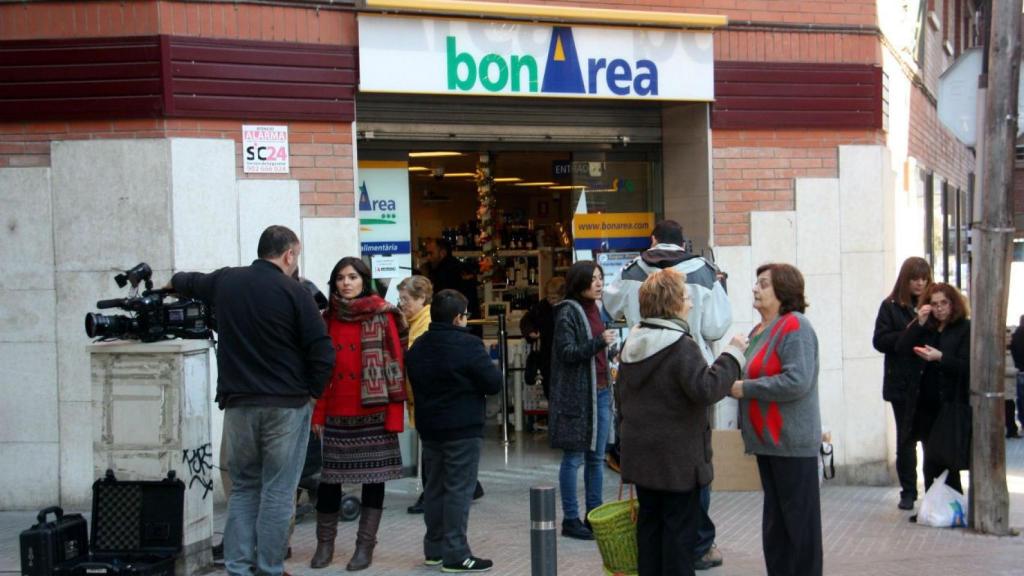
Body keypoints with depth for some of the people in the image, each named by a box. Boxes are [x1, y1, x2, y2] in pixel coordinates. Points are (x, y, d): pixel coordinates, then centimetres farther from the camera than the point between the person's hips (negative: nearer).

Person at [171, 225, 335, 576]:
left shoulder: (225, 282, 6)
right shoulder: (293, 293, -9)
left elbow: (188, 283, 28)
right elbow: (322, 351, -13)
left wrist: (174, 282, 51)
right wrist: (312, 391, 2)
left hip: (238, 404, 4)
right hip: (286, 405, -4)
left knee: (243, 487, 14)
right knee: (278, 491, 2)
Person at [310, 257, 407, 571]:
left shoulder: (383, 315, -2)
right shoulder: (328, 318, 9)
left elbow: (395, 364, -5)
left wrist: (395, 415, -10)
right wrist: (318, 413, 5)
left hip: (373, 412, -3)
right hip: (337, 414, 3)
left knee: (373, 477, 3)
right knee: (329, 476, 3)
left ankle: (365, 546, 11)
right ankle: (325, 543, 17)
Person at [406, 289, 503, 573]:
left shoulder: (418, 347, 7)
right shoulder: (468, 345, -15)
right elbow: (494, 383, -13)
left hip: (429, 427, 7)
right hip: (463, 428, -7)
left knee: (435, 488, 14)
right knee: (459, 490, -4)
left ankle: (434, 549, 20)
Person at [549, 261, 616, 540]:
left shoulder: (594, 310, 15)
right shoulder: (568, 312, -10)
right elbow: (567, 352, -16)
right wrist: (599, 342, -29)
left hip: (600, 391, 8)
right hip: (576, 394, -8)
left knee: (596, 457, 11)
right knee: (574, 458, -2)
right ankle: (570, 520, 4)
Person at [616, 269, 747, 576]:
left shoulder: (632, 345, 10)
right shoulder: (682, 346, -16)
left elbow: (620, 395, 17)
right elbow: (706, 388, -26)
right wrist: (732, 354, -18)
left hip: (640, 455, 8)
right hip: (677, 459, -7)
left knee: (649, 524, 12)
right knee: (680, 528, 0)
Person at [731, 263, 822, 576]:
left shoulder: (794, 327, -14)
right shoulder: (760, 330, 14)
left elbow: (796, 381, -25)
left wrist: (745, 389, -18)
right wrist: (735, 382, 7)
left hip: (791, 442, -9)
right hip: (768, 440, 9)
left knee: (799, 518, -1)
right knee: (775, 518, 15)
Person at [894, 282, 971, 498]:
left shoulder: (965, 329, -3)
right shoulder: (925, 328, 13)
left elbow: (966, 366, -10)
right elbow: (901, 348, 0)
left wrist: (940, 357, -23)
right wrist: (919, 323, -8)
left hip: (950, 406, -5)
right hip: (925, 404, 5)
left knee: (945, 462, -5)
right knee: (931, 462, 10)